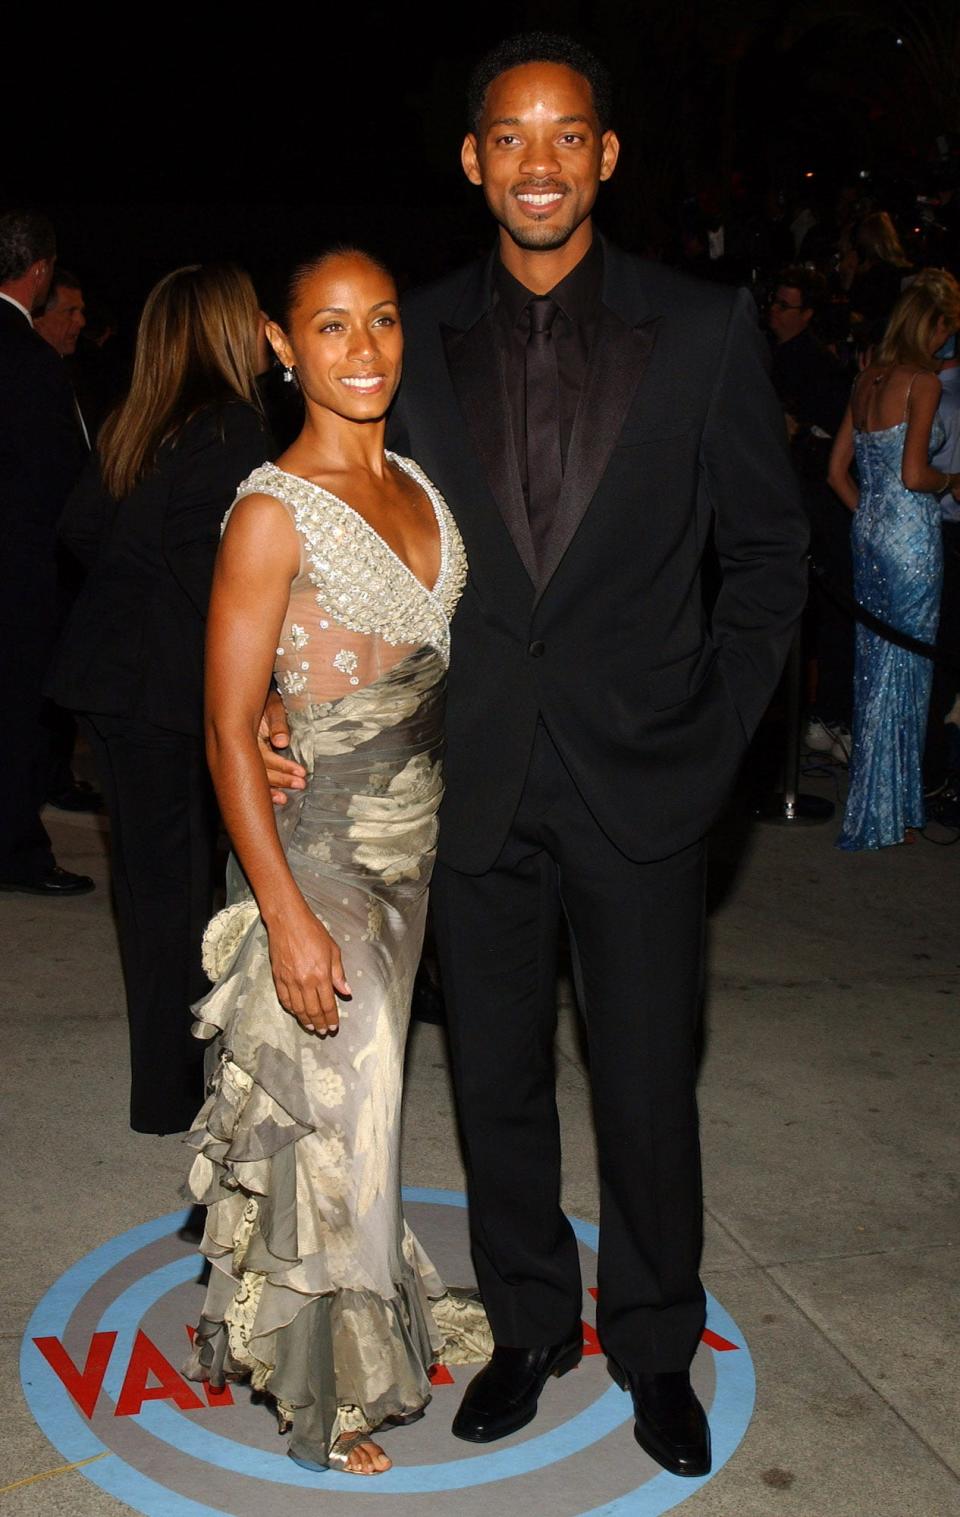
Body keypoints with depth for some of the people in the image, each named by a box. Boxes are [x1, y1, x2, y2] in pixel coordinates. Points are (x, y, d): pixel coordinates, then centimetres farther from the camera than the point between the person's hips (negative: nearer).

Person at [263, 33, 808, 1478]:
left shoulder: (706, 332, -3)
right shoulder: (414, 341, 2)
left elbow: (771, 552, 3)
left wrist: (715, 728, -5)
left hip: (641, 786, -1)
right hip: (475, 787, 2)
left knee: (649, 1091, 10)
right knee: (497, 1085, 15)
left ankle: (654, 1346, 34)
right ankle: (528, 1326, 37)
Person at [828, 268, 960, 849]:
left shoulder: (868, 379, 10)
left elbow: (838, 469, 12)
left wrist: (869, 514, 18)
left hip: (868, 532, 8)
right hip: (912, 537, -8)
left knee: (873, 660, 14)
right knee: (905, 666, 1)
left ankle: (873, 796, 25)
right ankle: (887, 813, 8)